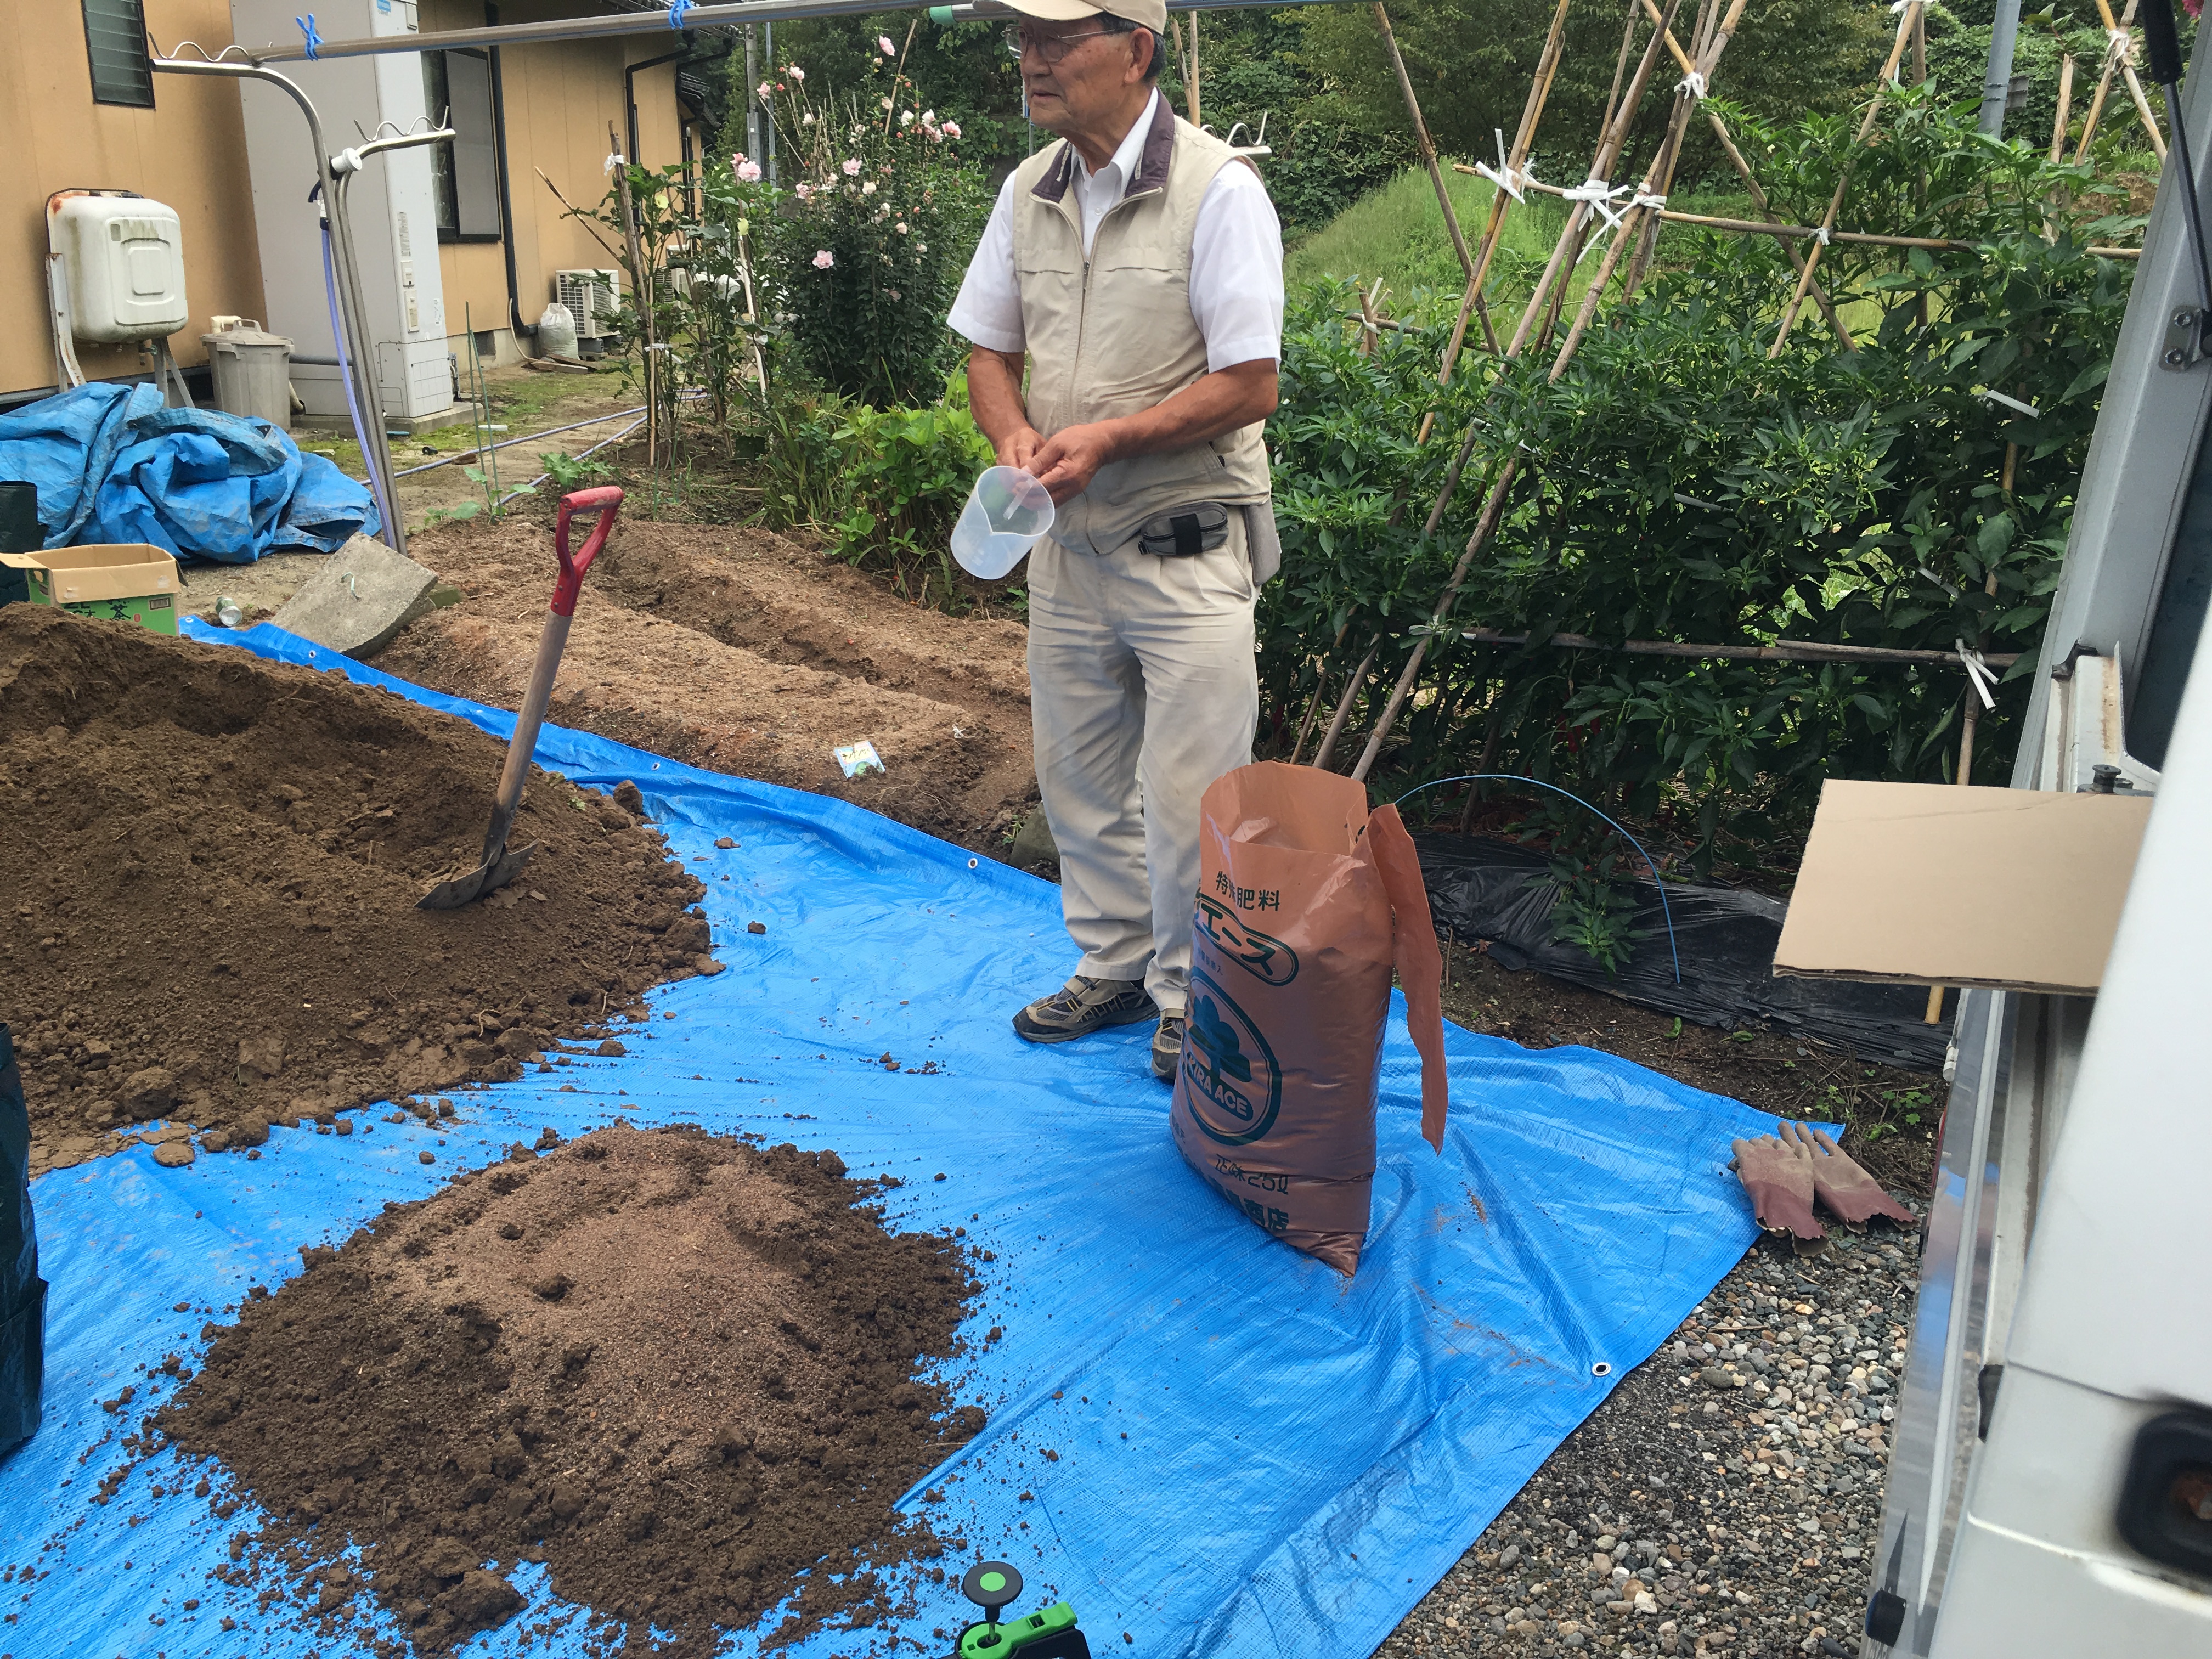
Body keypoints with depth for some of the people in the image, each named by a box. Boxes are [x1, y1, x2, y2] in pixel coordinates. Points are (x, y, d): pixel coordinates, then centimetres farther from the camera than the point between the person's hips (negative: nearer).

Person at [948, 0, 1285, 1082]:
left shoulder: (1216, 190, -13)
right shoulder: (1028, 192, 7)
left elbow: (1248, 386, -16)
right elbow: (990, 350, 13)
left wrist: (1107, 437, -22)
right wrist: (1012, 434, -8)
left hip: (1187, 549, -6)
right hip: (1068, 544, 7)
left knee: (1185, 792, 1)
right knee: (1078, 775, 16)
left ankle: (1191, 993, 21)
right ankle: (1114, 963, 35)